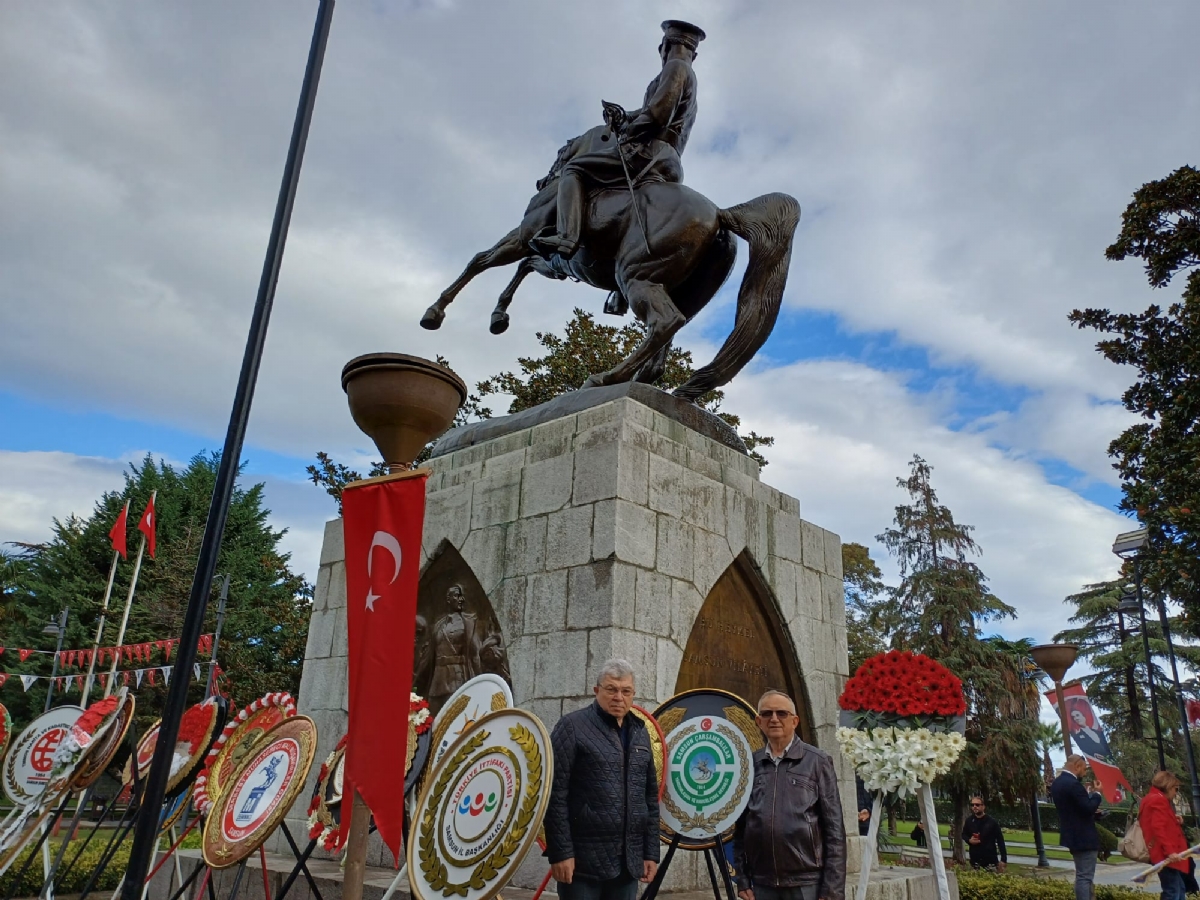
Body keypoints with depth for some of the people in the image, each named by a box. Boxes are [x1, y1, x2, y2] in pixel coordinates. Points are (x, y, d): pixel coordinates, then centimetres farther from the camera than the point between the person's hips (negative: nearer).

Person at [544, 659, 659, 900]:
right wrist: (560, 852, -14)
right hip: (584, 861, -5)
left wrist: (651, 853, 10)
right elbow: (555, 794, -11)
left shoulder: (640, 733, 12)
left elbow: (651, 798, 15)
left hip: (629, 863, 6)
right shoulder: (573, 726, -6)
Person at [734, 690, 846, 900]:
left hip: (807, 882, -2)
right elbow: (740, 828, 8)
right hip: (761, 883, 2)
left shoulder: (817, 761, -1)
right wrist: (742, 880, 5)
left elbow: (834, 829, -2)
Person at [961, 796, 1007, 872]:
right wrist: (969, 840, -7)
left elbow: (1000, 840, -4)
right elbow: (964, 834, 16)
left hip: (990, 860, -3)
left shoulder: (992, 822, -7)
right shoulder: (969, 820, 1)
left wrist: (1003, 859, -8)